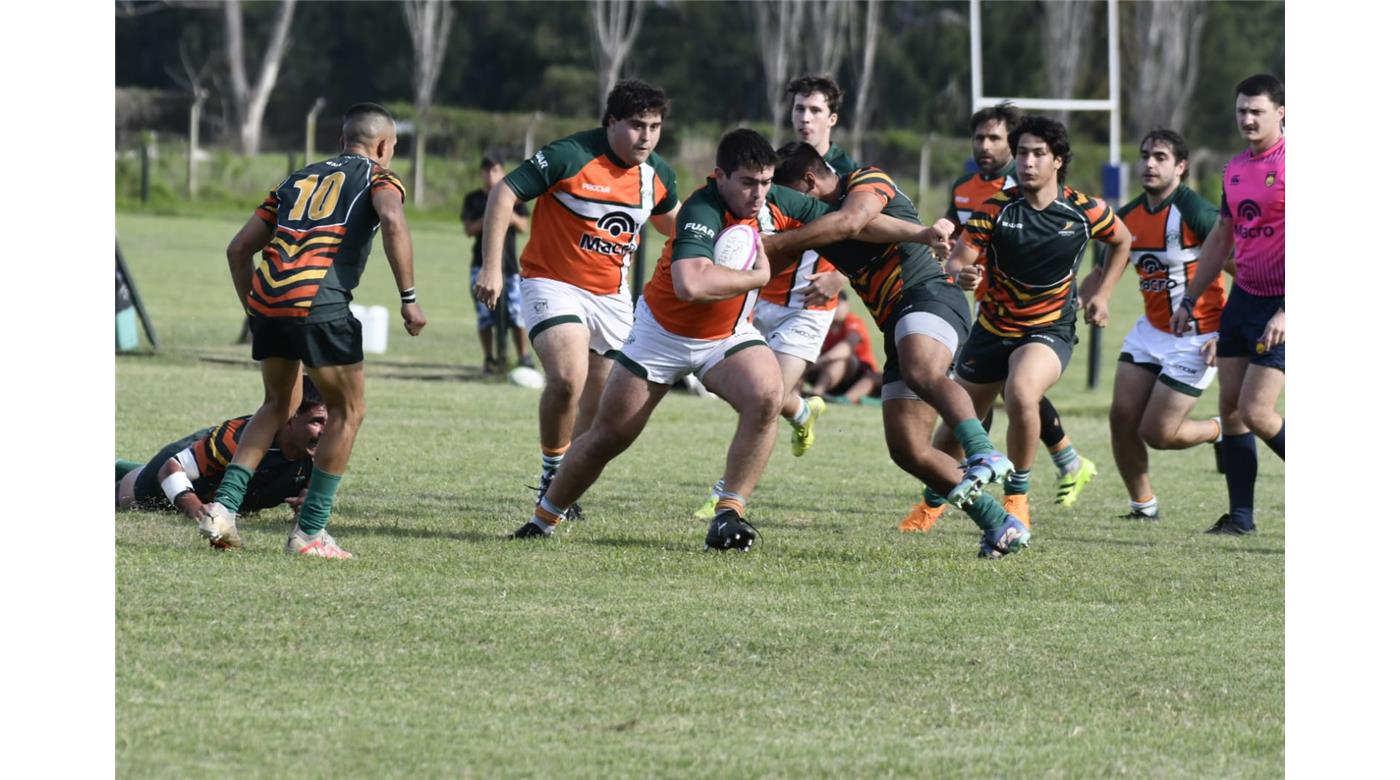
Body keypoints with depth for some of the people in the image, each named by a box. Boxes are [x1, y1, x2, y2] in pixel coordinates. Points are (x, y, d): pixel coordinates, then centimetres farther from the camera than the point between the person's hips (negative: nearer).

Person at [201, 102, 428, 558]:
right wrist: (408, 297, -11)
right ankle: (310, 531, 8)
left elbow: (239, 248, 25)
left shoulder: (299, 179, 28)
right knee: (347, 411, 11)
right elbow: (392, 220, -12)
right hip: (319, 301, -6)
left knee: (279, 405, 25)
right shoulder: (377, 178, 12)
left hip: (266, 298, 6)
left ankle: (224, 505, 11)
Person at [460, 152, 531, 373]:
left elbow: (524, 226, 4)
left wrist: (511, 217, -15)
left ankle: (523, 356, 0)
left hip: (509, 263, 0)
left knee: (516, 313, -6)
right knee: (485, 315, -4)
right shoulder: (473, 199, 8)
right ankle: (490, 358, 2)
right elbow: (468, 229, -1)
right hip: (482, 262, 0)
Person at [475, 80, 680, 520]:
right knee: (567, 378, -27)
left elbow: (669, 220, 23)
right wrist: (491, 266, -19)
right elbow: (504, 193, -14)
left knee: (600, 407, 8)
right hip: (554, 283, -6)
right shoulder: (570, 157, -18)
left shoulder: (658, 174, 1)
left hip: (612, 296, 6)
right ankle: (552, 471, -6)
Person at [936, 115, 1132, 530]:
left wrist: (1102, 294, 5)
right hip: (991, 330, 2)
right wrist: (962, 274, -41)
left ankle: (1017, 495, -15)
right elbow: (957, 259, -17)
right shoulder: (995, 208, -11)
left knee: (1021, 394, -34)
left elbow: (1121, 241, 12)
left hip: (1049, 332, -2)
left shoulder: (1084, 211, -9)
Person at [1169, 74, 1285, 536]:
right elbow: (1220, 239, 22)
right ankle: (1241, 516, 11)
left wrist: (1288, 313, -26)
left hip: (1280, 306, -8)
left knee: (1255, 412, -13)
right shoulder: (1235, 169, 12)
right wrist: (1189, 300, 21)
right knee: (1230, 406, 4)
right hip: (1243, 298, 8)